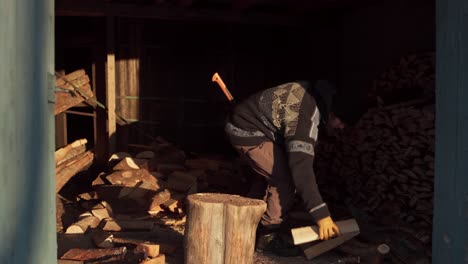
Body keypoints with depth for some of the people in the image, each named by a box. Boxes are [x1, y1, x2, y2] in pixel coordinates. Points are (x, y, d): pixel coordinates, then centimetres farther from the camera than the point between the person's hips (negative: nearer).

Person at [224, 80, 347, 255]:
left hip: (242, 125, 10)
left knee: (268, 175, 26)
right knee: (287, 179, -14)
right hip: (248, 132, -10)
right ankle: (267, 236, -1)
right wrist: (321, 213, -35)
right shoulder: (307, 112, -27)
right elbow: (301, 165, -34)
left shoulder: (312, 96, 2)